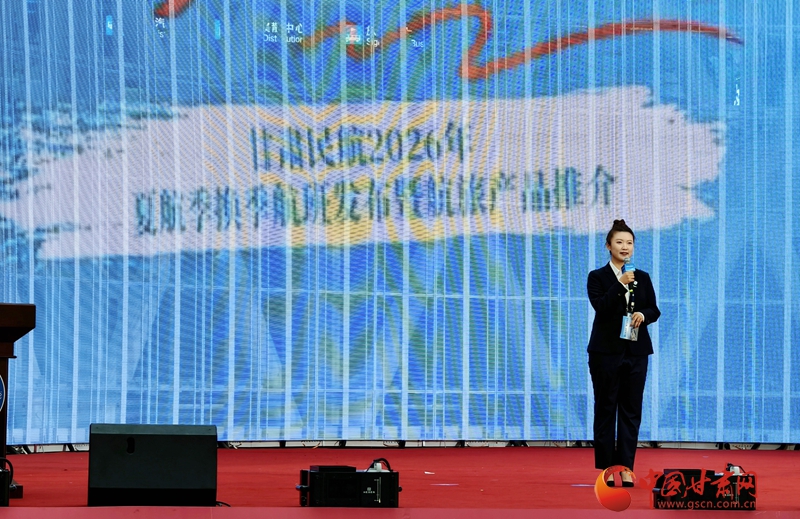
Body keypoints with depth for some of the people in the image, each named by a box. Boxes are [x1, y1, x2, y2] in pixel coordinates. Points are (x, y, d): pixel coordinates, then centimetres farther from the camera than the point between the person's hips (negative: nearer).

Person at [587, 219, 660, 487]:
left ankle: (626, 467, 2)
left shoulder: (643, 278, 10)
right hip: (606, 351, -3)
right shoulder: (597, 277, -1)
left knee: (631, 409, 0)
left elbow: (654, 310, 8)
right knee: (605, 409, 0)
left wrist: (644, 315, -13)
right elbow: (600, 306, -15)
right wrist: (620, 284, -24)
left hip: (635, 351, 3)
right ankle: (606, 468, 5)